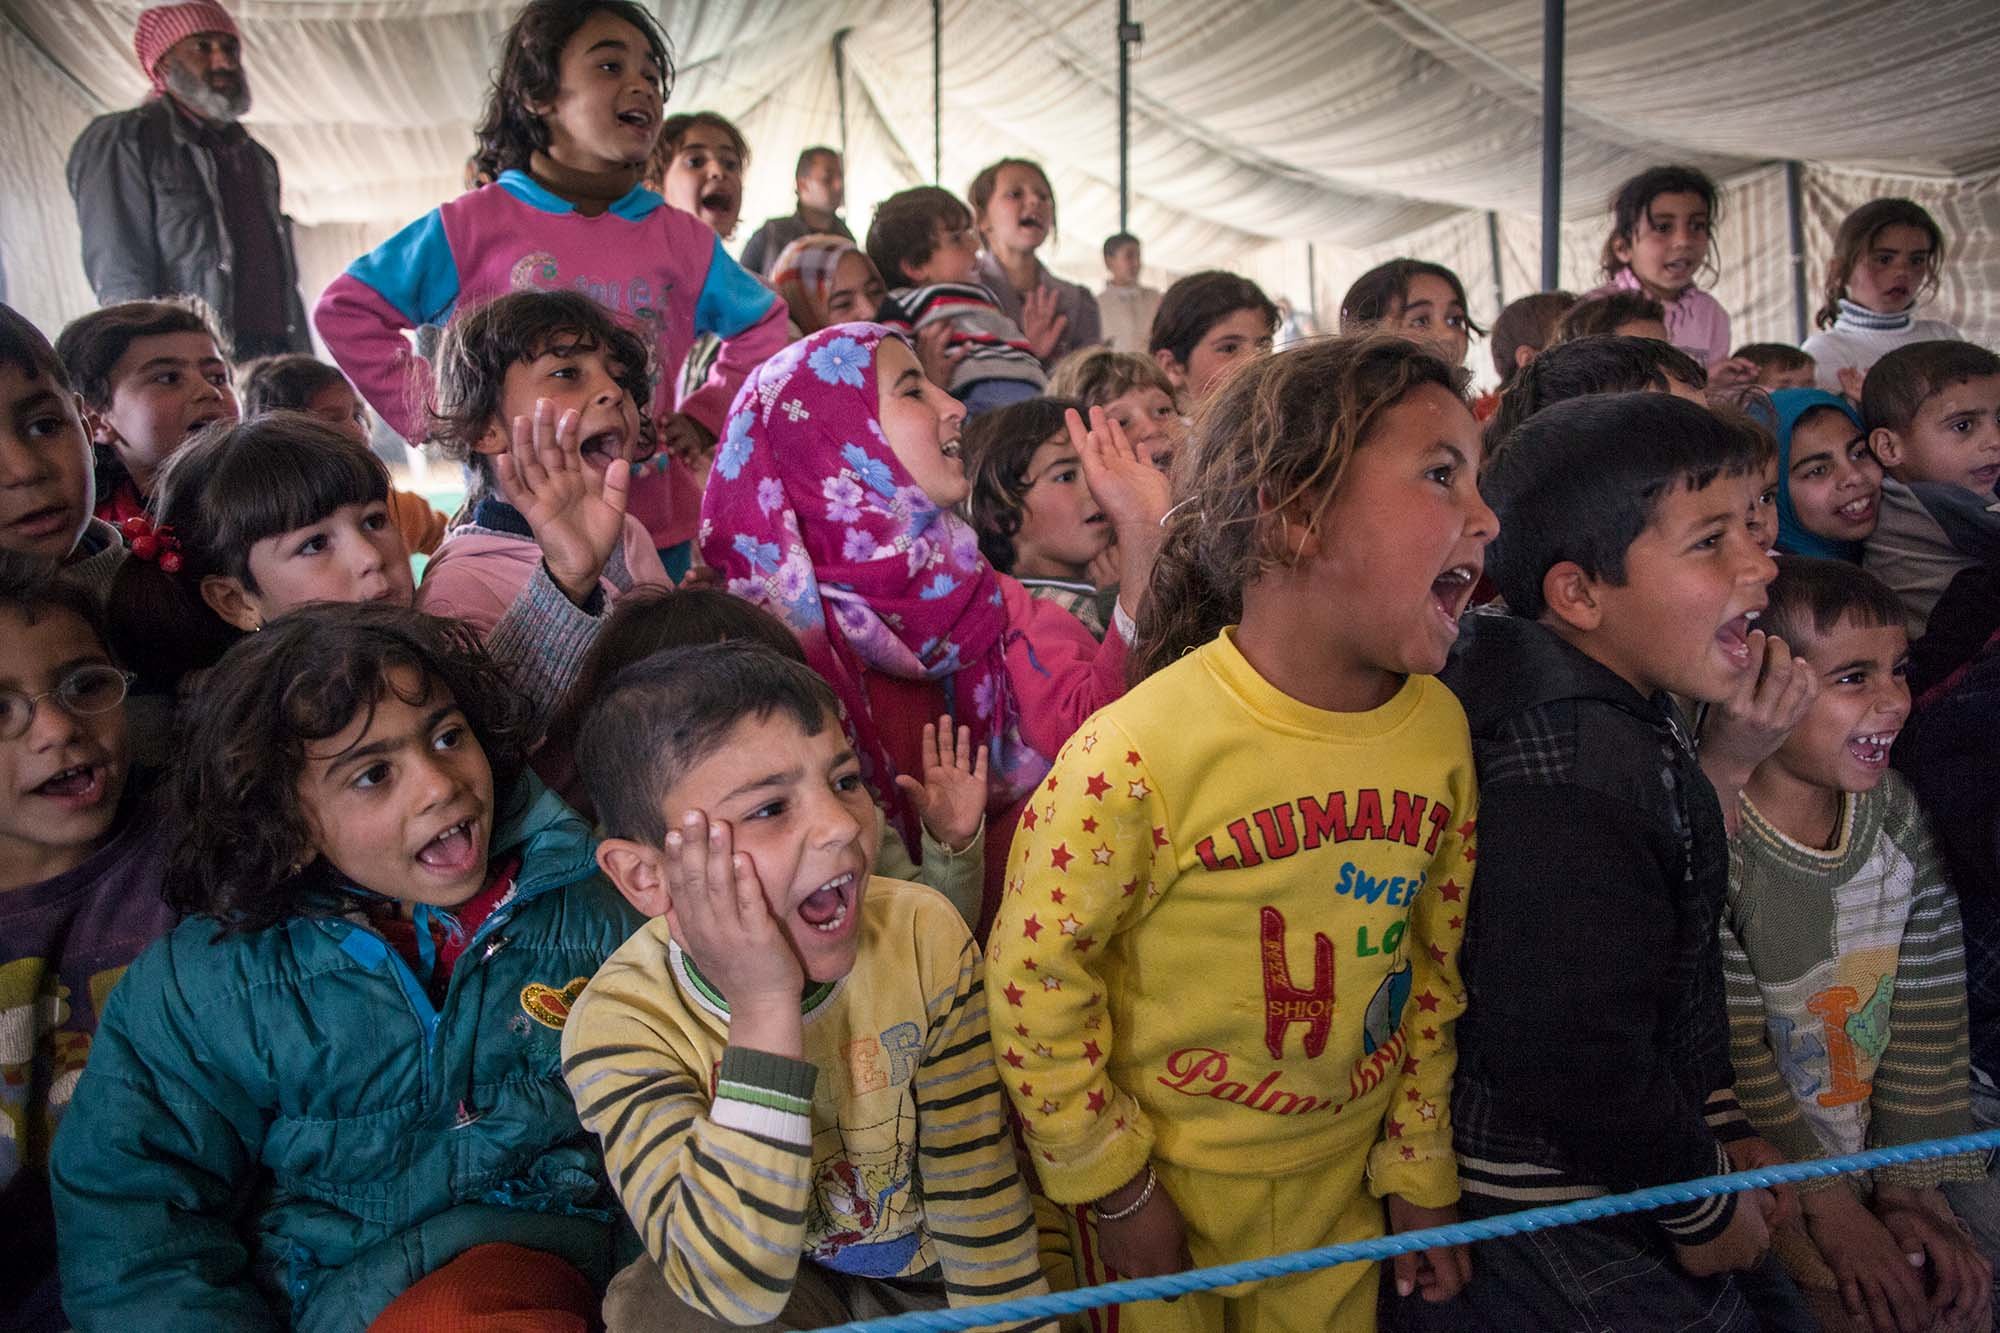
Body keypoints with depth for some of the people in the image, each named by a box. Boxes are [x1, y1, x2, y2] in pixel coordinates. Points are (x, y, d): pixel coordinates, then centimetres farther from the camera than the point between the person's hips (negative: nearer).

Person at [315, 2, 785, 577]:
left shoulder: (681, 239, 5)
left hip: (656, 532, 3)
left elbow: (763, 327, 19)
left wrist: (704, 418, 7)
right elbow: (345, 310, 4)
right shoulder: (473, 226, -2)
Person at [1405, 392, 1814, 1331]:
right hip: (1548, 1220, -9)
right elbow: (1569, 1053, -29)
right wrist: (1704, 1207, -13)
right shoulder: (1567, 775, -29)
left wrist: (1722, 1131, 12)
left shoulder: (1639, 716, 4)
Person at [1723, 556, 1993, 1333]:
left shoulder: (1897, 817, -1)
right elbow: (1733, 1058, -18)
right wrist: (1830, 1212, -13)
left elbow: (1929, 1021, 1)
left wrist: (1916, 1188, -4)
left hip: (1877, 1153, 6)